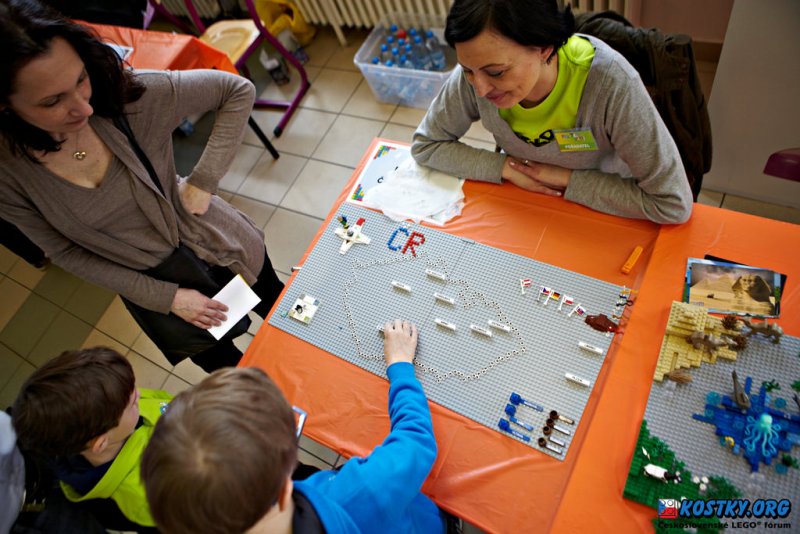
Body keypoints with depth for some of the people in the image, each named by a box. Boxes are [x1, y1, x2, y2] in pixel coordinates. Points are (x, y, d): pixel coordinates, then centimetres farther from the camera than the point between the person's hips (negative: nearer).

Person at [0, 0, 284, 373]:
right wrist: (166, 298, -13)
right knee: (227, 370, 22)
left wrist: (204, 181, -20)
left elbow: (238, 91, -16)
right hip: (151, 286, 1)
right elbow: (67, 253, -10)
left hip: (223, 246, 0)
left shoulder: (130, 92, -27)